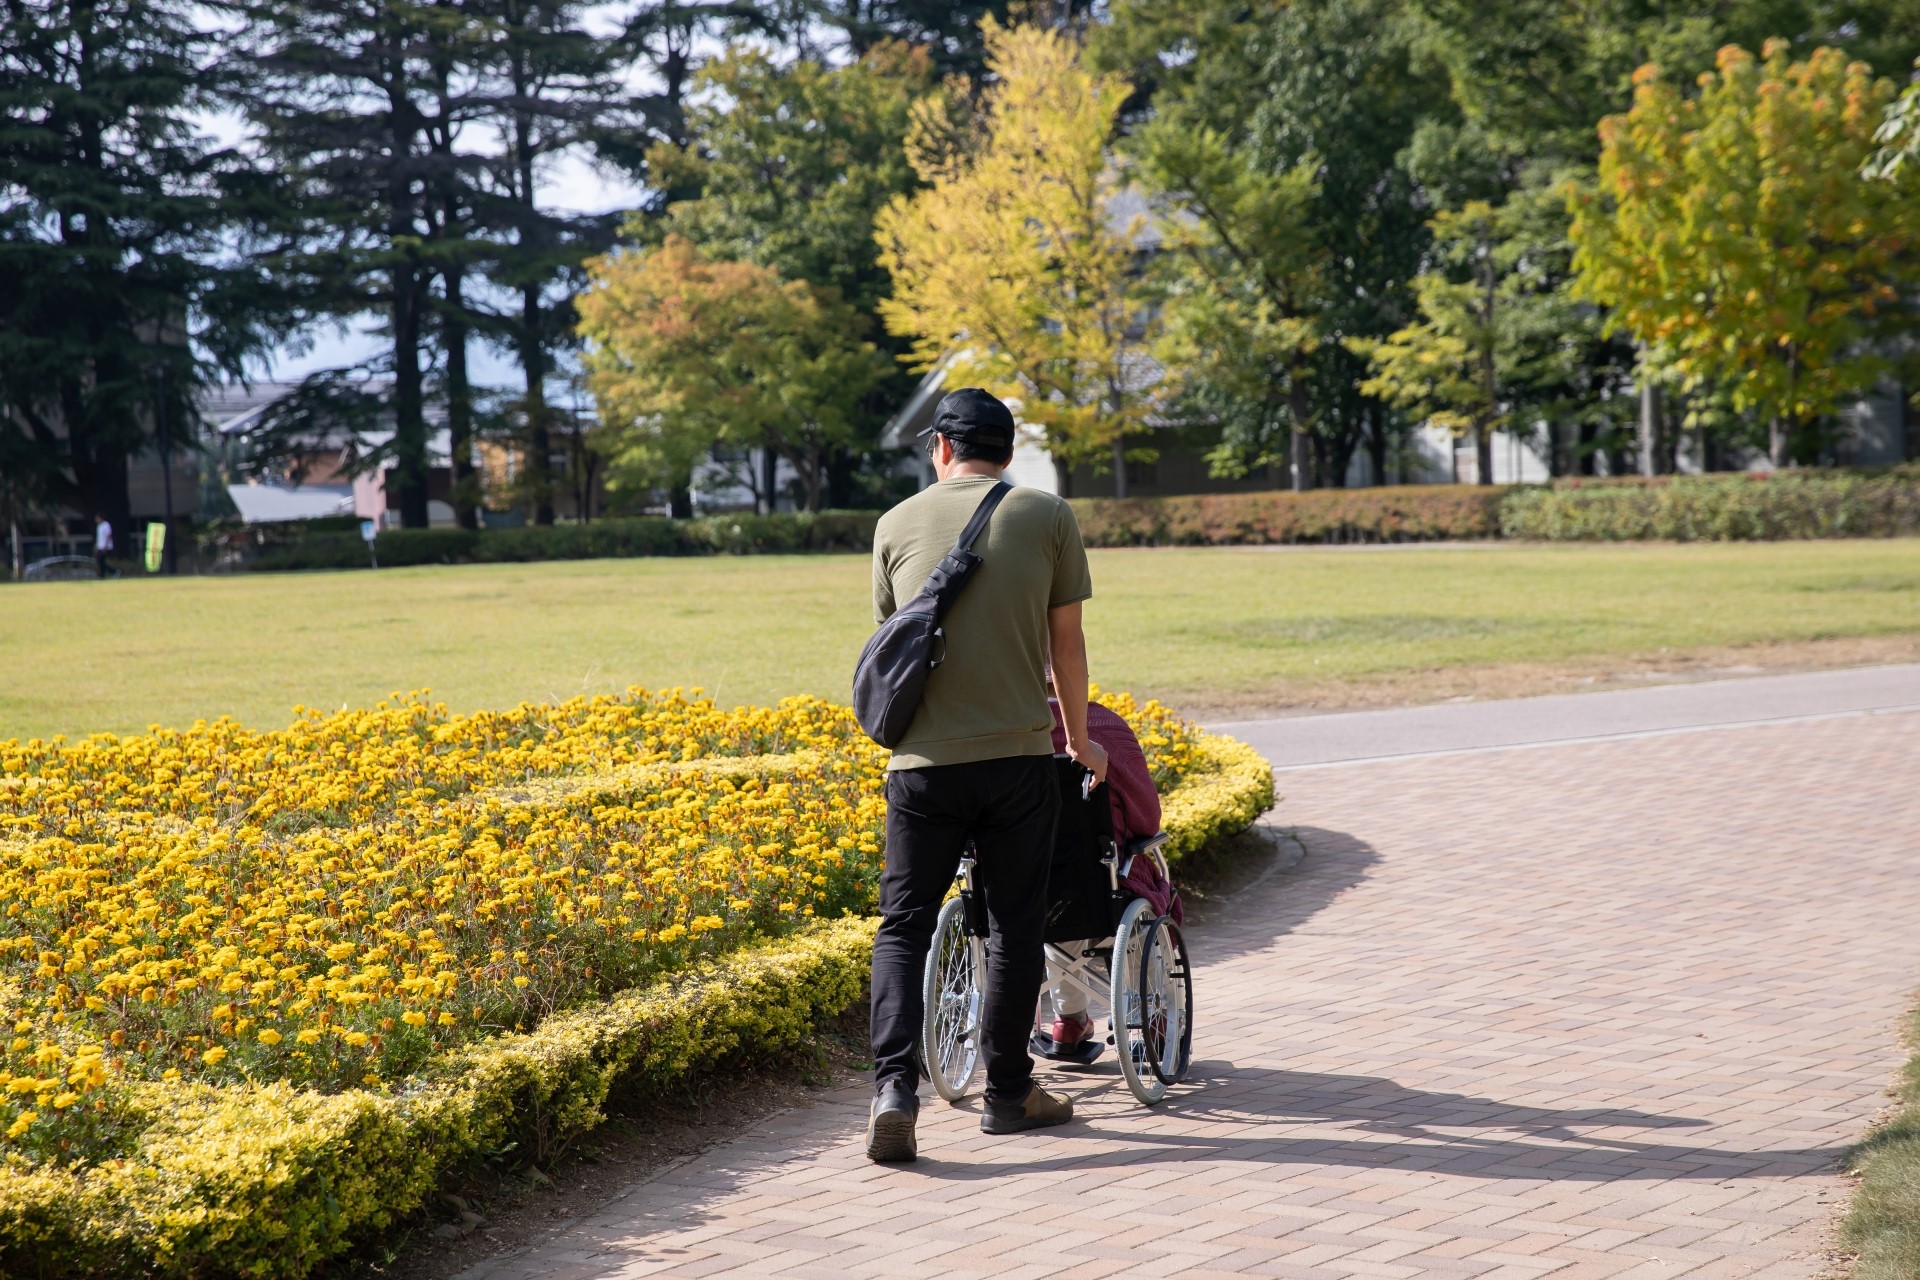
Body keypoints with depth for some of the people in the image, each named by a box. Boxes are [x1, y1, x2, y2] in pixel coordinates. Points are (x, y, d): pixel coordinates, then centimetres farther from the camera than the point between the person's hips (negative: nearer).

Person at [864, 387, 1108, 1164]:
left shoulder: (898, 524, 7)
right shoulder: (1048, 517, 3)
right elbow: (1066, 642, 6)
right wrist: (1080, 740, 19)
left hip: (923, 760, 1)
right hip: (1018, 755, -1)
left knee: (903, 926, 6)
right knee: (1015, 927, 10)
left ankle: (894, 1087, -9)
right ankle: (1008, 1093, 18)